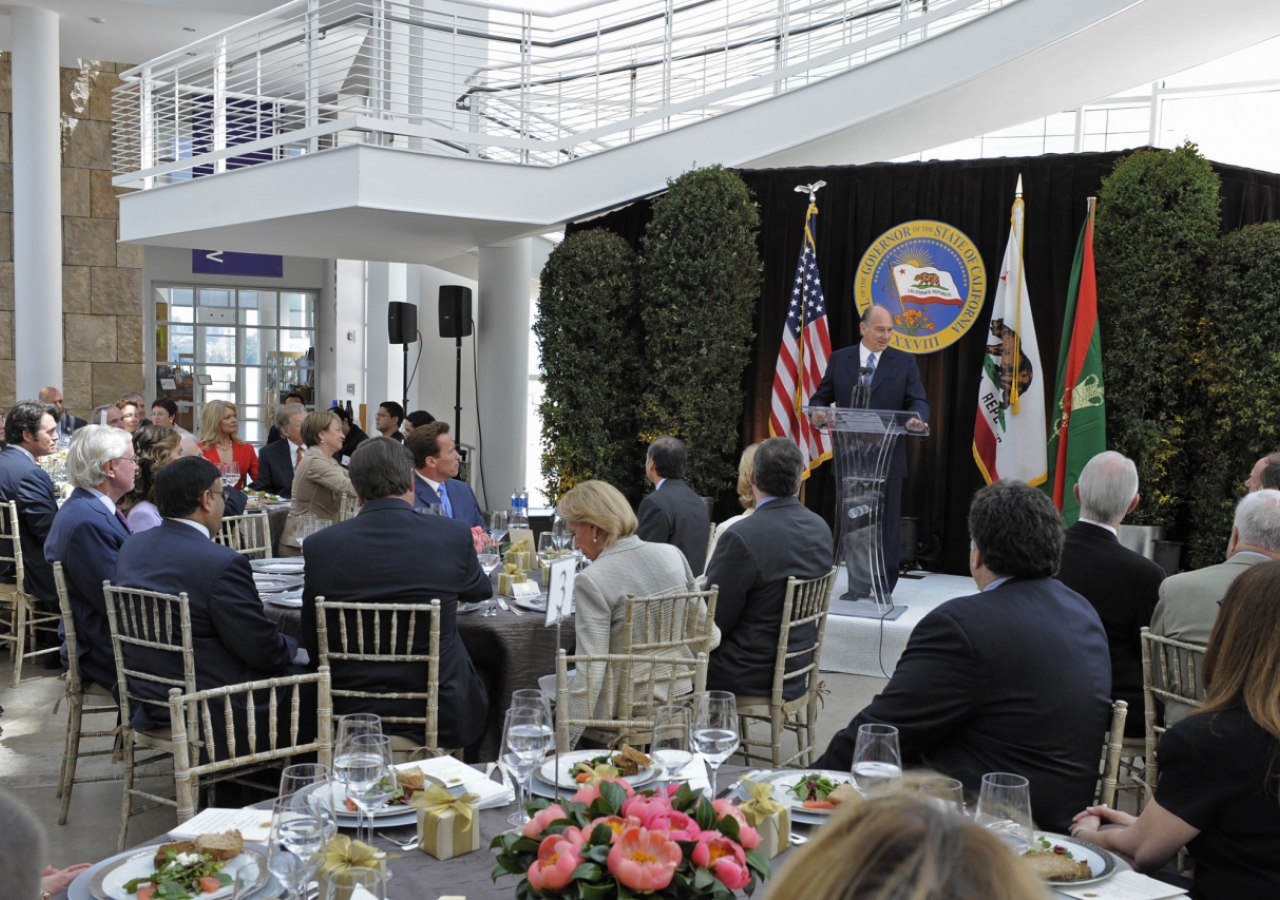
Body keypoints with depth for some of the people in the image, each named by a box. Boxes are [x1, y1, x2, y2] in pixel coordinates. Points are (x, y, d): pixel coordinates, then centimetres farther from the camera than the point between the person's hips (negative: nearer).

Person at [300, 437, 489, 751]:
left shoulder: (320, 545, -8)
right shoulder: (454, 536, -9)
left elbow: (314, 645, 0)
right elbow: (481, 591, 14)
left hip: (350, 715, 1)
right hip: (438, 717, -1)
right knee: (481, 685, 30)